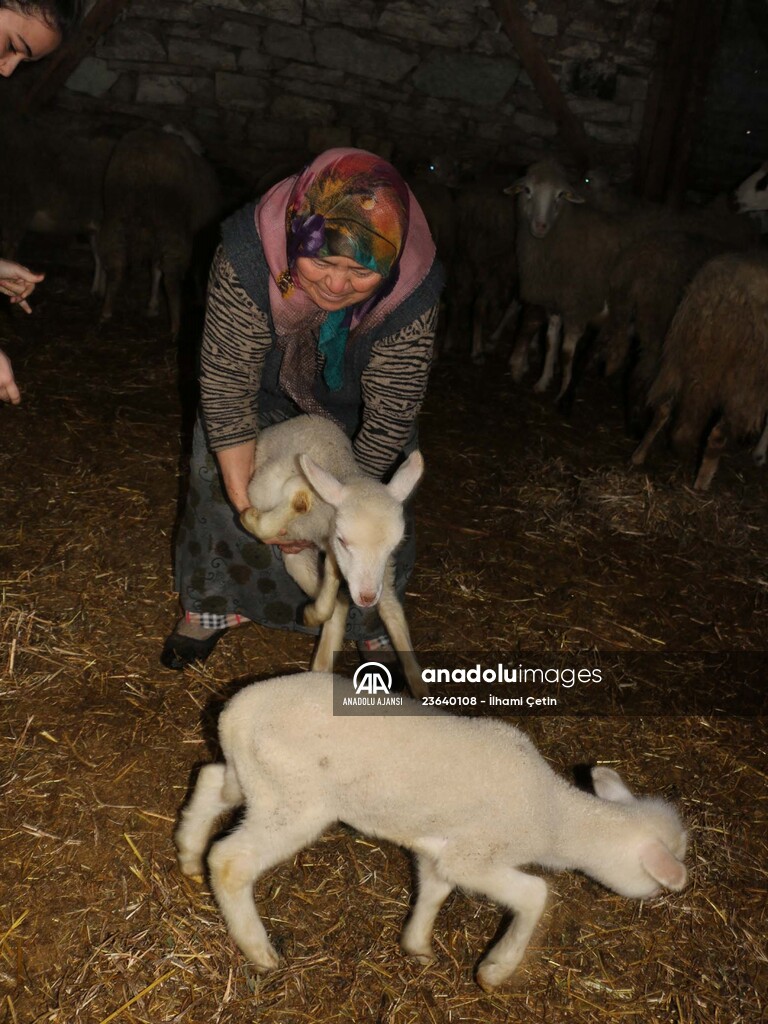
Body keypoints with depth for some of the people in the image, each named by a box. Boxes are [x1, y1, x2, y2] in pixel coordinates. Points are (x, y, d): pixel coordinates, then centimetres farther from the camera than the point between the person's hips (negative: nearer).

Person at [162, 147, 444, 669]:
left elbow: (389, 416, -29)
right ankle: (212, 606, 30)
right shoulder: (248, 256, -41)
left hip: (355, 406, 0)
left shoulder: (413, 291, -39)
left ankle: (375, 626, 28)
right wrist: (243, 498, -32)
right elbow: (227, 385, -34)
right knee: (218, 485, 5)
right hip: (266, 387, 1)